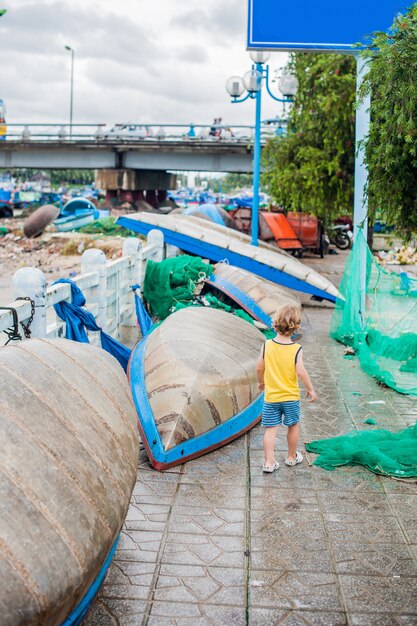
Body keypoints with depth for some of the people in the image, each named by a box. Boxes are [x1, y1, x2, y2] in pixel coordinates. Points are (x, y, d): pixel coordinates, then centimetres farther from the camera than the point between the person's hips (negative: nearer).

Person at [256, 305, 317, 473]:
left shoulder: (267, 345, -9)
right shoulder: (296, 349, -15)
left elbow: (259, 367, -2)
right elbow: (300, 372, -19)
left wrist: (261, 382, 17)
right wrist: (310, 389, -5)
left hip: (271, 397, 1)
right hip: (291, 396, -1)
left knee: (270, 429, 5)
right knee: (293, 426, 19)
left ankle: (269, 462, 1)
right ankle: (292, 457, 33)